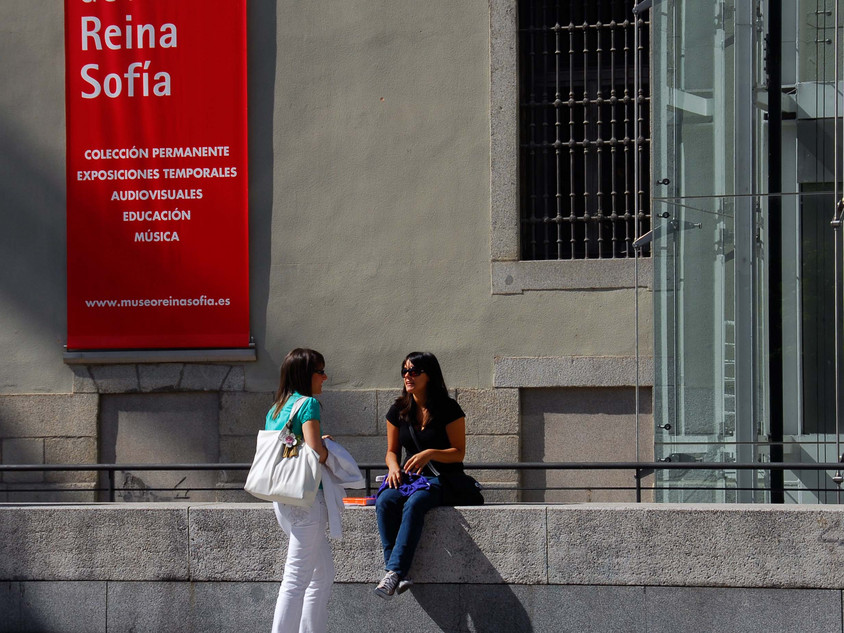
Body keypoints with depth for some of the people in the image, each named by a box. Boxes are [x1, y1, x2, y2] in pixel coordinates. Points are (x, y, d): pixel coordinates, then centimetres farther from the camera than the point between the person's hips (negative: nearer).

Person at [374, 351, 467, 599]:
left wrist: (431, 454, -23)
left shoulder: (448, 409, -4)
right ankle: (398, 572, -35)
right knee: (384, 501, -29)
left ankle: (394, 571, -41)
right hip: (411, 477, 5)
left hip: (444, 479, -5)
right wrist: (393, 466, -6)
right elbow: (392, 450, 17)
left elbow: (459, 453, -5)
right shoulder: (398, 411, 10)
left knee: (414, 504, -37)